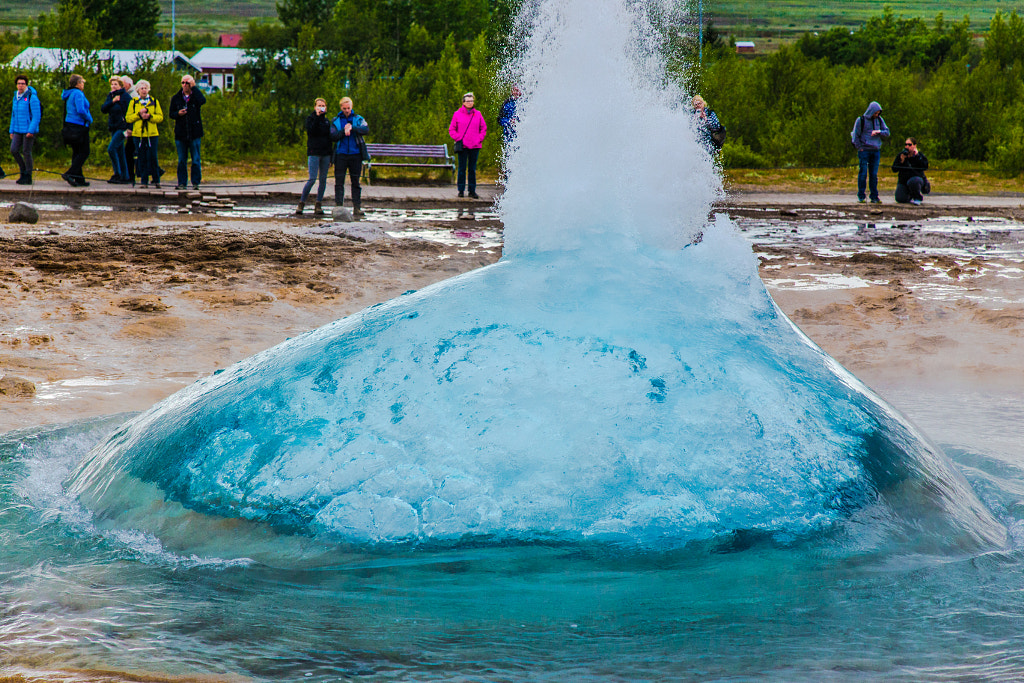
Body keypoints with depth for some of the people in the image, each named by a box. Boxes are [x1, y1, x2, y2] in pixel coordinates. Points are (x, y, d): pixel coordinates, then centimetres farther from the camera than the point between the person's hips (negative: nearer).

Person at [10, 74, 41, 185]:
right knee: (14, 150, -2)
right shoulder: (16, 98, 11)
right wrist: (12, 130, 15)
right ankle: (23, 170, 17)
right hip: (18, 130, 7)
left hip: (29, 130, -7)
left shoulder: (32, 97, -12)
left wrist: (31, 131, -21)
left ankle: (28, 177, 5)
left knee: (26, 152, -4)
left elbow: (36, 116, -15)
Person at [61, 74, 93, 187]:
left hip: (70, 126, 10)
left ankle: (79, 179, 11)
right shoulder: (78, 94, -14)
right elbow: (81, 110, -25)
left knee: (76, 152, 12)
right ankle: (69, 174, -16)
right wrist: (89, 119, -10)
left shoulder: (68, 95, 16)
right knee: (84, 153, -4)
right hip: (79, 126, -10)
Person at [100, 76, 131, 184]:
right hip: (113, 128, 8)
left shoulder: (125, 96, -8)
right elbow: (103, 109, 1)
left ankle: (118, 174, -11)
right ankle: (125, 177, 12)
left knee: (111, 148, -17)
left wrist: (129, 128, -20)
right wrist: (112, 101, -14)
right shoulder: (110, 96, 13)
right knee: (120, 152, 8)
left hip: (122, 127, -8)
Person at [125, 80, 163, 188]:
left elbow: (160, 117, 2)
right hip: (138, 134, 1)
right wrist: (139, 114, -11)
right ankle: (144, 181, 6)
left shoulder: (154, 101, 9)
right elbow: (128, 118, 3)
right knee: (142, 159, 1)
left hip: (152, 134, -1)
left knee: (152, 158, -5)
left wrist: (150, 116, -14)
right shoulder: (133, 102, 9)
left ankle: (156, 180, 5)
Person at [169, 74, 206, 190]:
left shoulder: (196, 96, 1)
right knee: (181, 161, 7)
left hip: (194, 133, -3)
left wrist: (193, 87, -18)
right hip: (180, 134, 3)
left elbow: (202, 101, -23)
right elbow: (171, 114, 12)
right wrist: (178, 114, -10)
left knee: (196, 160, 0)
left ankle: (196, 182, 7)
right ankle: (182, 183, 11)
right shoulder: (176, 98, 9)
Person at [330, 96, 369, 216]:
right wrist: (344, 130, -15)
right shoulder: (335, 121, 10)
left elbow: (366, 129, -10)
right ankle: (338, 206, -2)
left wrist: (352, 127, -21)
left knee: (356, 182, 2)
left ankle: (356, 208, 4)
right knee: (339, 182, -3)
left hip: (355, 154, 0)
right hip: (341, 154, 0)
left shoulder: (358, 119, 8)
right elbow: (333, 136, -1)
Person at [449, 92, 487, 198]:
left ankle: (472, 190, 10)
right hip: (462, 146, -2)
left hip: (475, 146, 2)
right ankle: (461, 190, 6)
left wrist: (480, 139, 1)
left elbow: (483, 128, 14)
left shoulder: (478, 114, 7)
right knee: (462, 169, 0)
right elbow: (451, 129, 5)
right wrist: (458, 139, -6)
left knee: (473, 169, 6)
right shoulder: (457, 114, 2)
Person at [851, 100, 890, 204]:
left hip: (876, 151, 4)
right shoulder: (861, 120, -2)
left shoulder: (879, 120, 11)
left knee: (874, 175, 3)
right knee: (863, 174, -5)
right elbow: (855, 136, 0)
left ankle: (874, 197, 6)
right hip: (864, 150, -4)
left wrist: (878, 132, -10)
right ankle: (861, 197, 0)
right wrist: (860, 148, -7)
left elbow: (887, 133, 9)